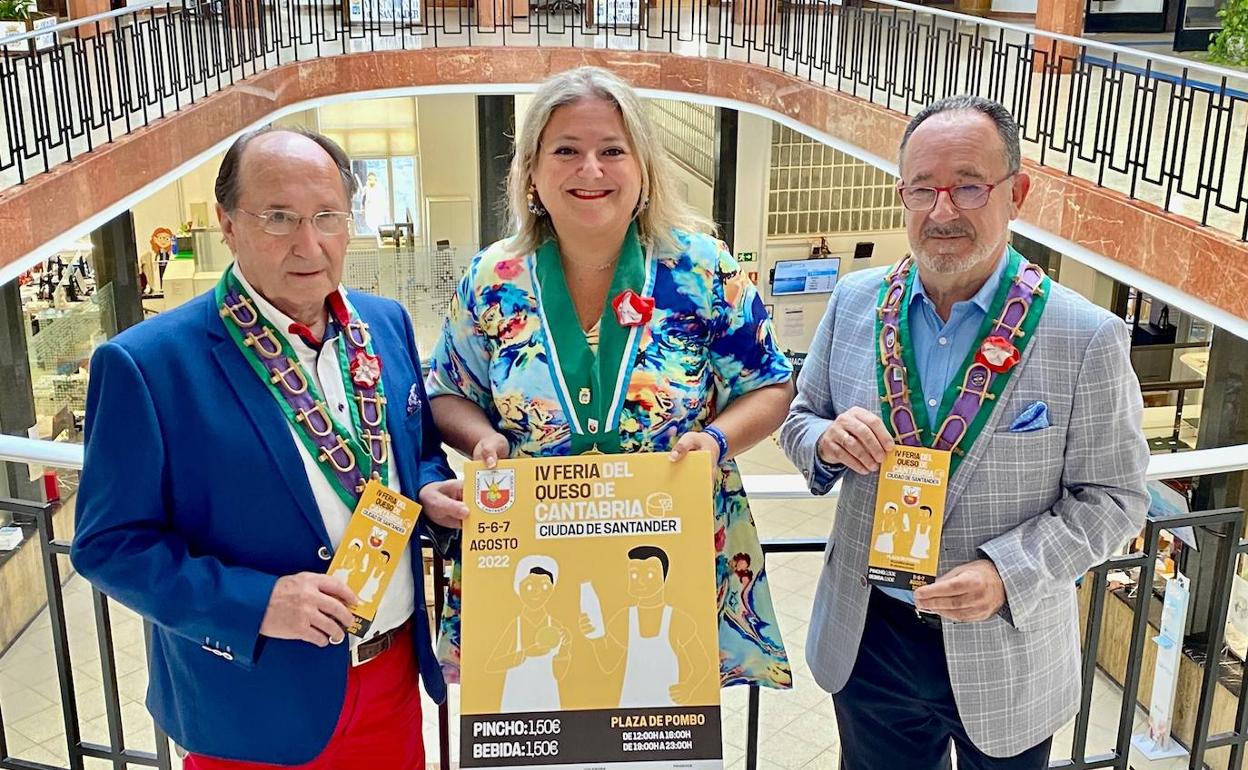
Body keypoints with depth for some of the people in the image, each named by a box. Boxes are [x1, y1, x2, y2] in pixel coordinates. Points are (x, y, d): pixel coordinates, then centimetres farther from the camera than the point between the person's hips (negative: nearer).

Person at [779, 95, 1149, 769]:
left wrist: (1006, 574, -24)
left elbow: (1112, 497, -9)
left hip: (1006, 656, -2)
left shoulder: (1086, 337, -15)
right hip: (868, 636, 3)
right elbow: (799, 418, 6)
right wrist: (826, 441, -17)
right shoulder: (855, 302, -4)